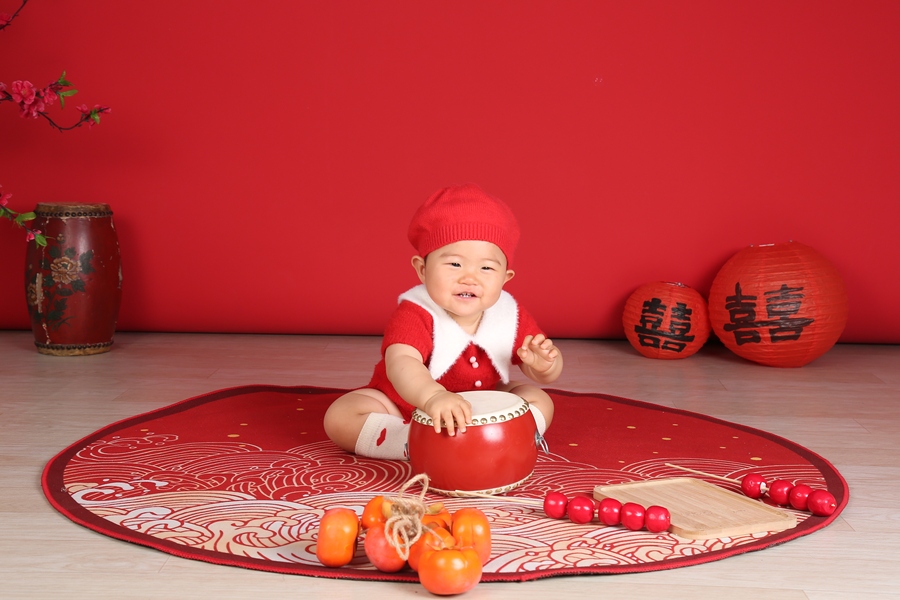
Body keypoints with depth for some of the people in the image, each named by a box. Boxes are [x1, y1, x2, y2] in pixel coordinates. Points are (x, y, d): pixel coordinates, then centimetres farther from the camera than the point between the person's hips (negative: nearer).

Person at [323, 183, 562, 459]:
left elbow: (544, 374, -7)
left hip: (483, 410, 4)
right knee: (340, 416, -24)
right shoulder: (414, 314, -31)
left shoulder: (510, 315, -16)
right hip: (407, 407, -3)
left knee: (540, 400, -10)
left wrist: (544, 365, -34)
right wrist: (433, 396, -73)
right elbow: (400, 363, -51)